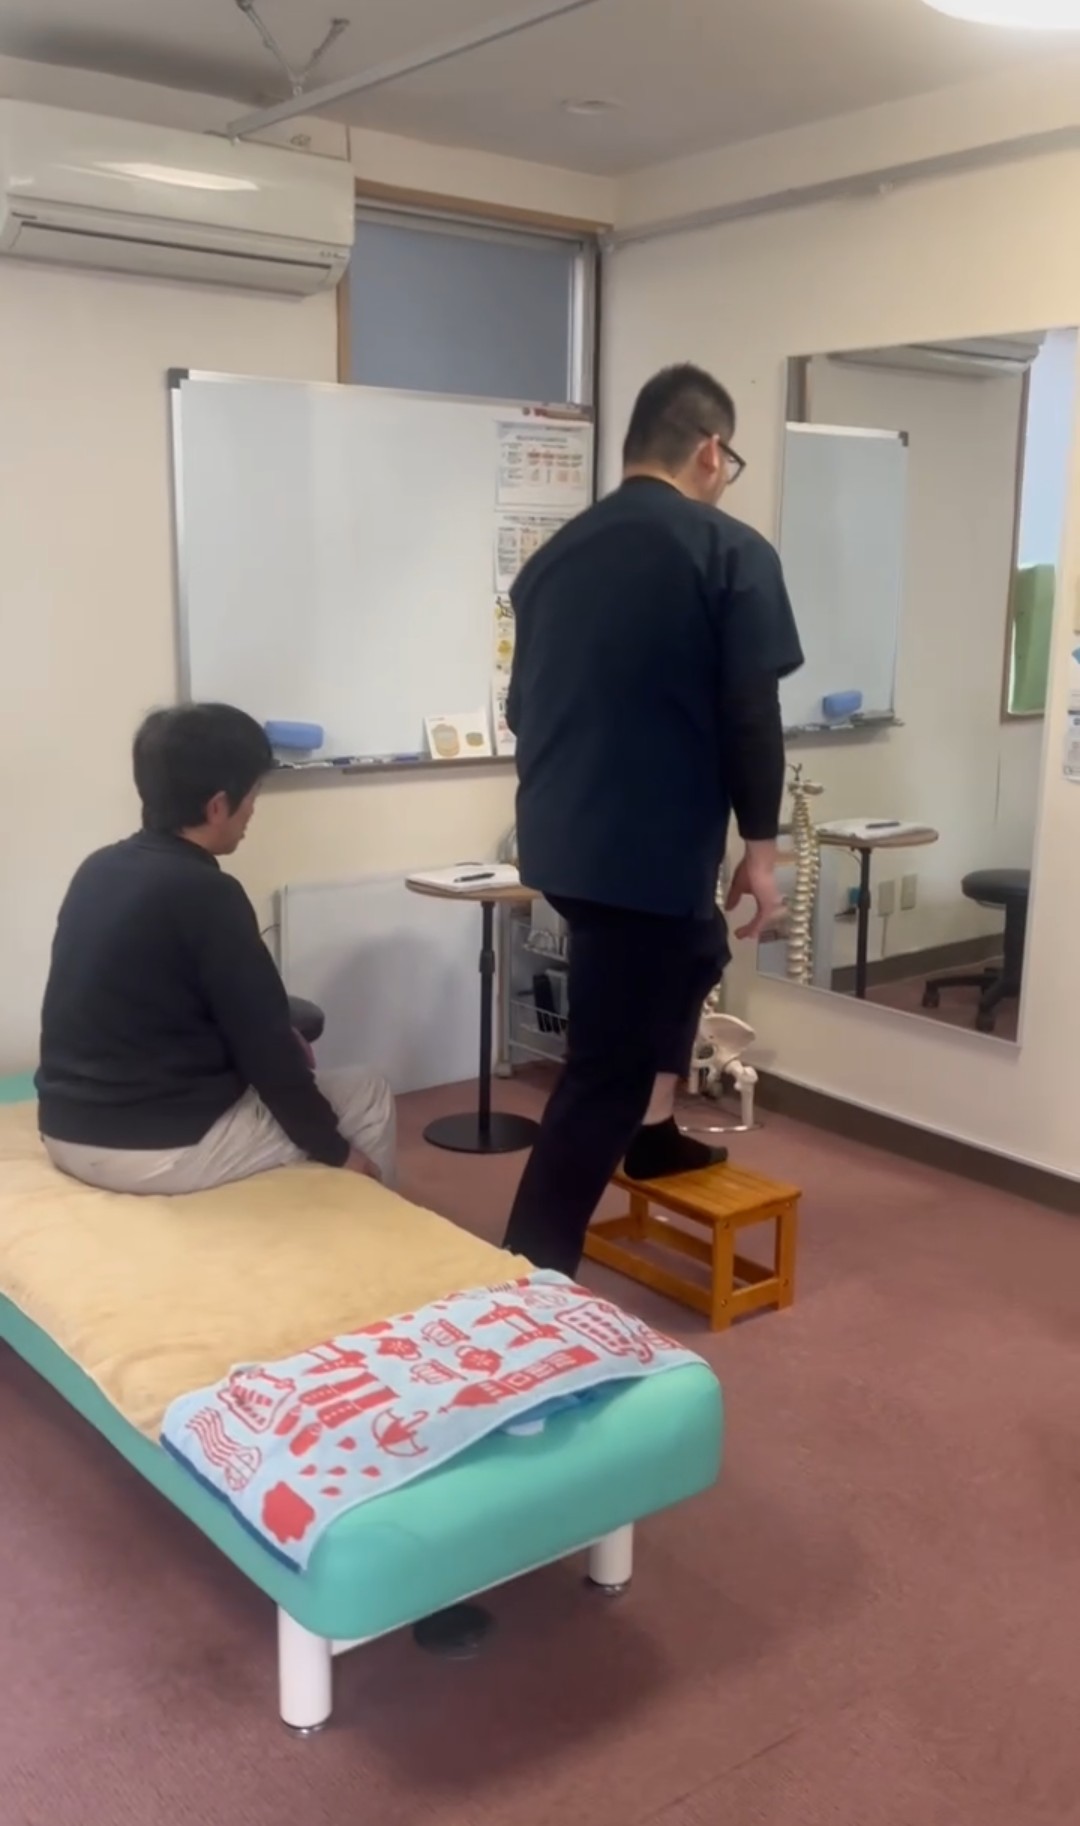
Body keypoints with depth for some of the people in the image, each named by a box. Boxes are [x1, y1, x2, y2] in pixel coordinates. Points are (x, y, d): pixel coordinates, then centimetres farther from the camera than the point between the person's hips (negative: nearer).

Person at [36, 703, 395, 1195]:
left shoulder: (98, 869, 5)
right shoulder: (205, 893, -18)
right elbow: (264, 1045, -14)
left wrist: (274, 1041, 18)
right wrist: (336, 1151, -2)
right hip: (164, 1149, -8)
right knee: (367, 1096, 11)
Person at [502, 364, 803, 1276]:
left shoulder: (555, 554, 11)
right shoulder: (730, 552, -8)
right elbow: (751, 716, -13)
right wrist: (760, 846, -2)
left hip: (561, 843, 8)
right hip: (652, 847, -7)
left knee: (693, 948, 33)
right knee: (604, 1069, 1)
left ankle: (652, 1130, 42)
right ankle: (532, 1270, 5)